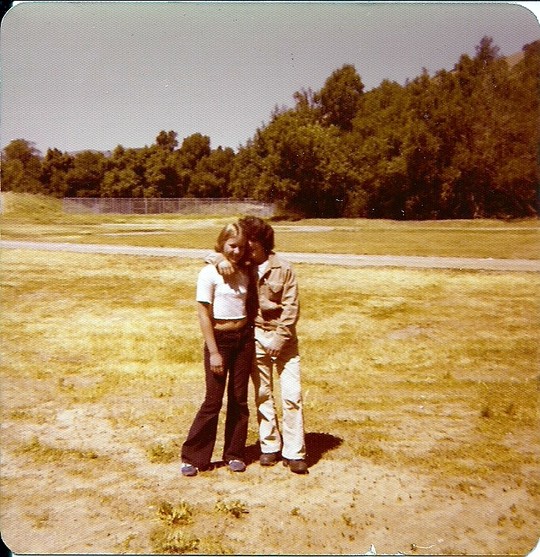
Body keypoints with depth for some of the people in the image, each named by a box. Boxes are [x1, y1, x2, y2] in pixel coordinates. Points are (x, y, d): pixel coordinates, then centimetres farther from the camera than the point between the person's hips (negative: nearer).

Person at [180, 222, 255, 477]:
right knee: (213, 401, 0)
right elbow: (204, 315, -12)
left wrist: (252, 338, 4)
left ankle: (234, 454, 24)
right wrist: (213, 351, -14)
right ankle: (193, 457, 14)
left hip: (244, 338, 5)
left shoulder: (245, 273, 6)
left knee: (239, 399, 10)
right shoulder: (209, 273, -10)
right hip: (219, 339, -5)